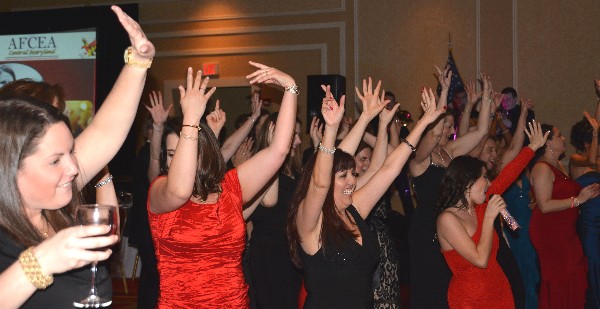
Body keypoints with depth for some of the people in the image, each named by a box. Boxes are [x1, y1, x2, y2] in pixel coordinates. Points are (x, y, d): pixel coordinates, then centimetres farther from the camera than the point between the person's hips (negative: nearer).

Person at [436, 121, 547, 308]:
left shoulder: (478, 207, 3)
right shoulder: (447, 218, -19)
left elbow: (506, 176, 12)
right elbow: (480, 260, -24)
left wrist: (533, 146, 18)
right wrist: (489, 217, -20)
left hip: (501, 291, 8)